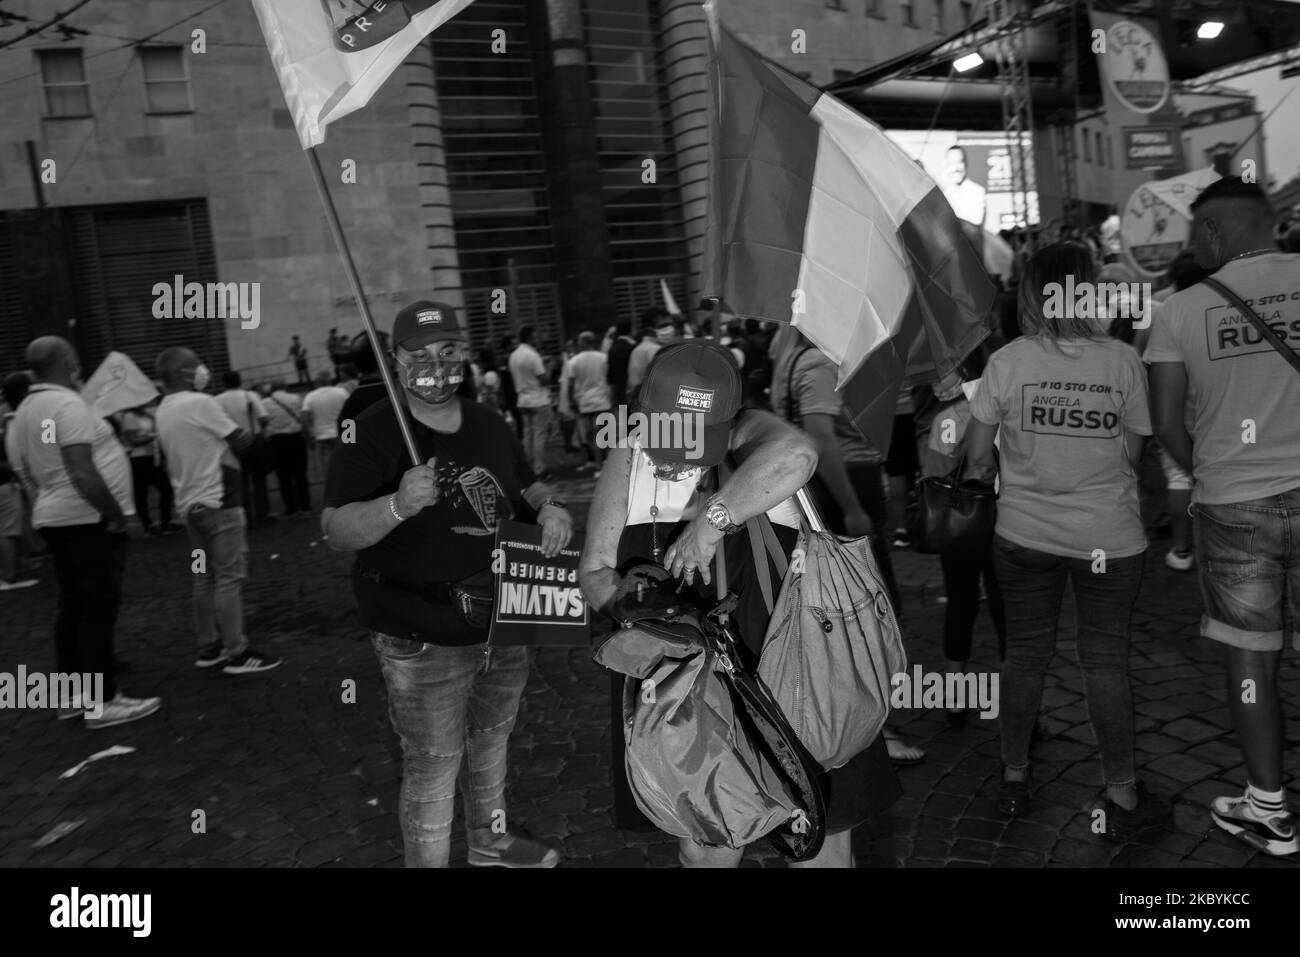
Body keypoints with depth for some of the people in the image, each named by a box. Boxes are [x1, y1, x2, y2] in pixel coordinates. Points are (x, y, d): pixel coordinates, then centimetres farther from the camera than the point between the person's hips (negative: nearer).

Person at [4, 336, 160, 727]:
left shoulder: (24, 412, 12)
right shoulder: (68, 405, -17)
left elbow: (26, 472, 16)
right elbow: (82, 473, -25)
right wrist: (115, 512, -17)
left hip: (56, 519, 10)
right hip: (89, 519, -9)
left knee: (74, 606, 15)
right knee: (99, 608, -5)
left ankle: (73, 693, 23)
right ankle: (101, 701, 0)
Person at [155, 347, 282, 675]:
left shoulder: (163, 411, 12)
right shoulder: (200, 403, -14)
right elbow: (241, 444, -14)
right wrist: (259, 434, 4)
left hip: (189, 504, 9)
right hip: (218, 501, -9)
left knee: (205, 578, 14)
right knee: (230, 578, -5)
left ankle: (209, 648, 20)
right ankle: (237, 653, -2)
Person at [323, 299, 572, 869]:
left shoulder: (489, 425, 7)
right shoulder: (372, 432, -15)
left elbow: (525, 485, 20)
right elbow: (337, 532, -21)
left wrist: (550, 506, -3)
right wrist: (398, 505, -40)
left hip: (503, 623, 7)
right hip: (423, 643, -7)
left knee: (491, 741, 26)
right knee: (433, 768, 2)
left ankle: (489, 840, 49)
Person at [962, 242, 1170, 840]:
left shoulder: (1007, 361, -9)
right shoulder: (1123, 360, -7)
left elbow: (977, 457, -4)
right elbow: (1132, 454, -1)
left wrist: (994, 471, 17)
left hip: (1025, 534, 1)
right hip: (1109, 537, 0)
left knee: (1025, 654, 14)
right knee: (1105, 661, 11)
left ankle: (1014, 780, 28)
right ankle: (1123, 800, 23)